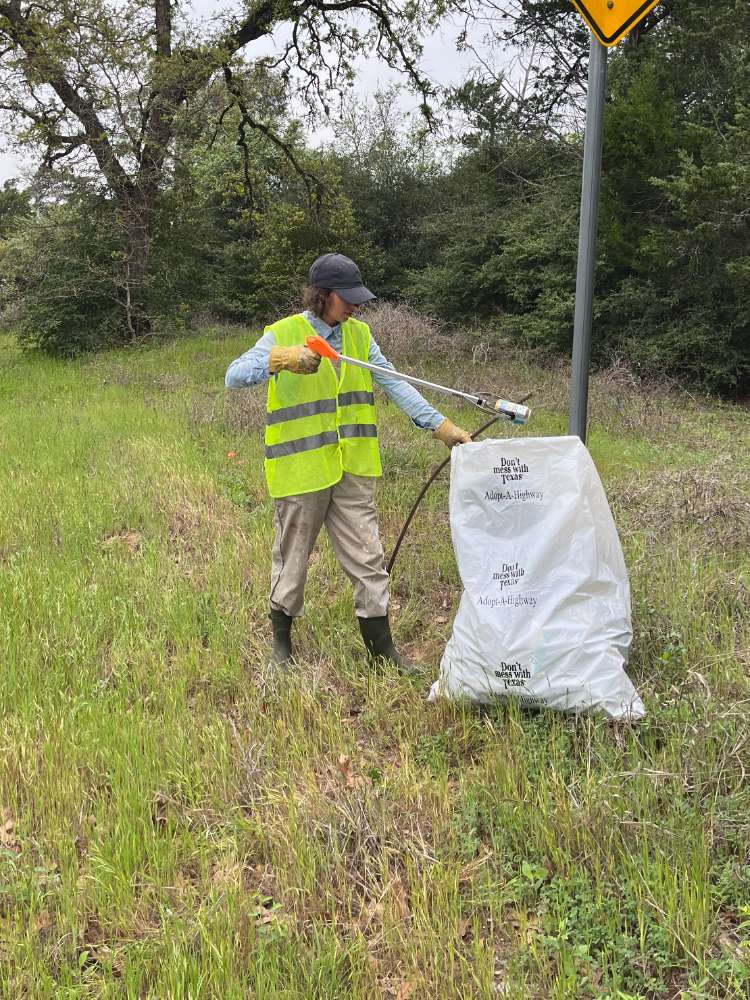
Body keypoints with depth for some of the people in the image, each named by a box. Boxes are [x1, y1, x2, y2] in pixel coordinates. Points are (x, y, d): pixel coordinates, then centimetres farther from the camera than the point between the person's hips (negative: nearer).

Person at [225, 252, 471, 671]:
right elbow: (233, 376, -19)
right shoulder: (284, 334, -9)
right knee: (292, 559, 10)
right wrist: (281, 360, -35)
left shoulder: (360, 334, 7)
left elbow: (395, 385, 5)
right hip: (301, 469, -4)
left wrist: (442, 425, -3)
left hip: (353, 469, 4)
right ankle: (281, 641, 30)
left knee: (369, 558, 7)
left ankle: (381, 644, 20)